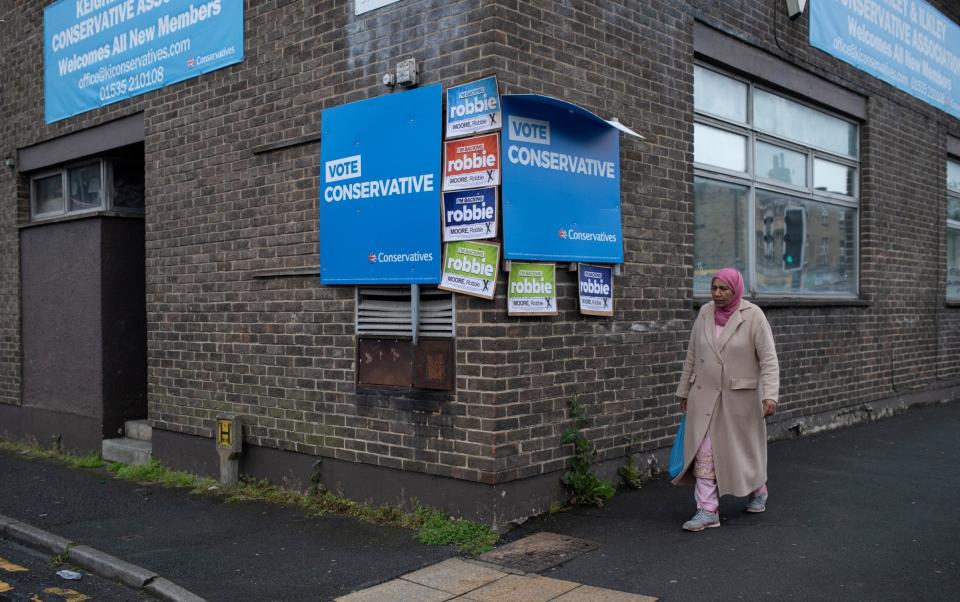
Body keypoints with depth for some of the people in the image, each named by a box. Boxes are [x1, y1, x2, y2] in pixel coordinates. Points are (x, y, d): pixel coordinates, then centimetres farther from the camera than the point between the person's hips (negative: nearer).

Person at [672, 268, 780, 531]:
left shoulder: (753, 316, -12)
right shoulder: (705, 313, 1)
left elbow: (769, 359, -15)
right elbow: (692, 355, 9)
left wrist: (770, 395, -26)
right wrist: (684, 390, 12)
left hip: (740, 395, -3)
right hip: (705, 395, 3)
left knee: (745, 448, 13)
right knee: (704, 450, -5)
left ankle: (758, 490, 41)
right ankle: (707, 511, -2)